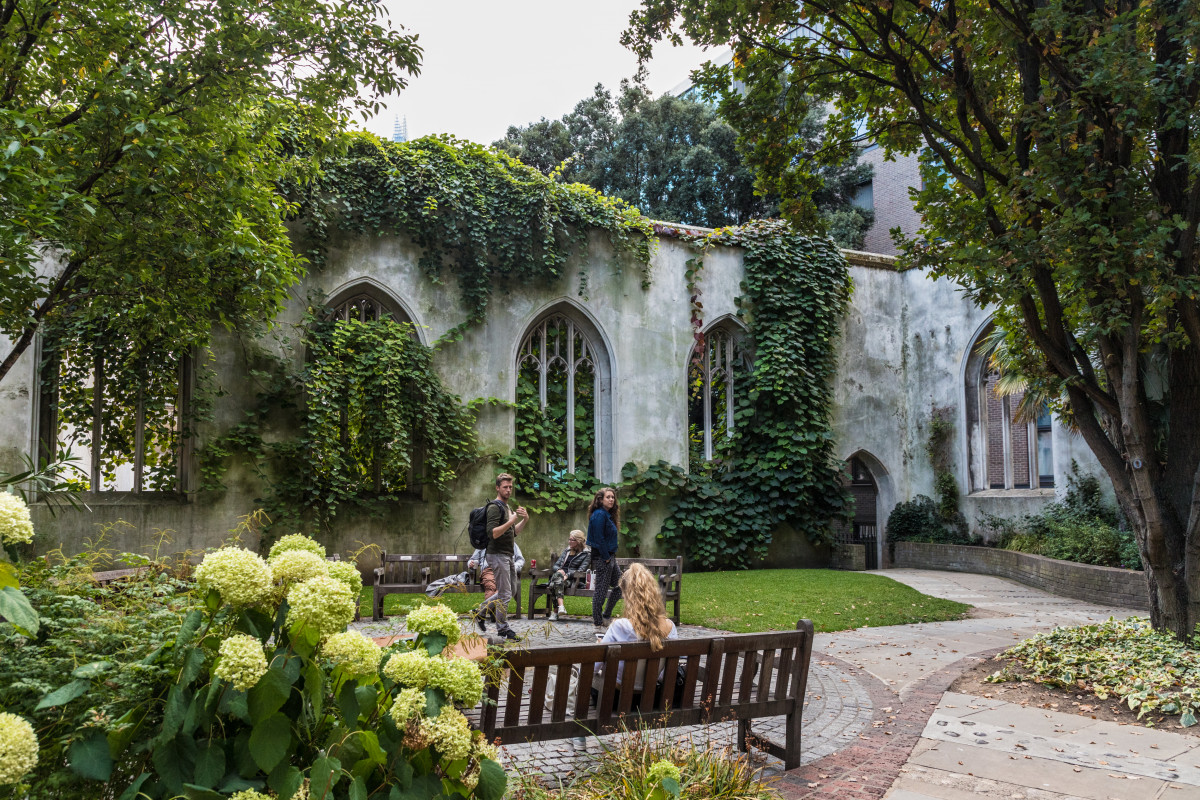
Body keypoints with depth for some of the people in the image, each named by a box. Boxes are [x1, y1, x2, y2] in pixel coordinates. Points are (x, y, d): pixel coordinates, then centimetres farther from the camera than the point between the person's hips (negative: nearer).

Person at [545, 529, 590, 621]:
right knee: (557, 575, -36)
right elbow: (555, 565, 22)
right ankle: (560, 605, -48)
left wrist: (567, 575, -20)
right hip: (559, 575, 4)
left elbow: (581, 570, -4)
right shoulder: (567, 551, 26)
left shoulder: (586, 554, 8)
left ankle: (555, 611, -41)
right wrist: (559, 570, -3)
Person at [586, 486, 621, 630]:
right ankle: (598, 623, 7)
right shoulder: (599, 515, -17)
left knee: (619, 585, 14)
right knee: (601, 590, -2)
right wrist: (606, 557, -17)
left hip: (609, 557, 10)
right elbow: (599, 538, -21)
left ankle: (607, 615, 24)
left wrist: (612, 555, 9)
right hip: (601, 558, -10)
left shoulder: (608, 515, 14)